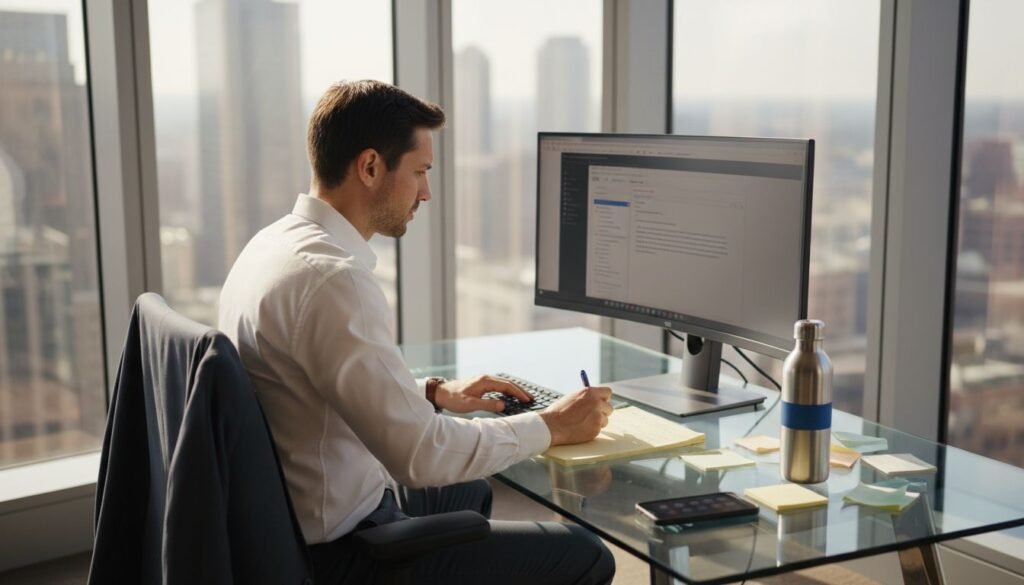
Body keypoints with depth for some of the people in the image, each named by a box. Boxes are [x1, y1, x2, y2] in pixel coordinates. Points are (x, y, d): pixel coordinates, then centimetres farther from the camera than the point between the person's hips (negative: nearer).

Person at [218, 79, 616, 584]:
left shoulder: (275, 243, 4)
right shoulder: (332, 278, -27)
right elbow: (419, 454, -28)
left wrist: (435, 393, 12)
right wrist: (552, 426, -14)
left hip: (285, 524, 10)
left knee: (471, 490, 33)